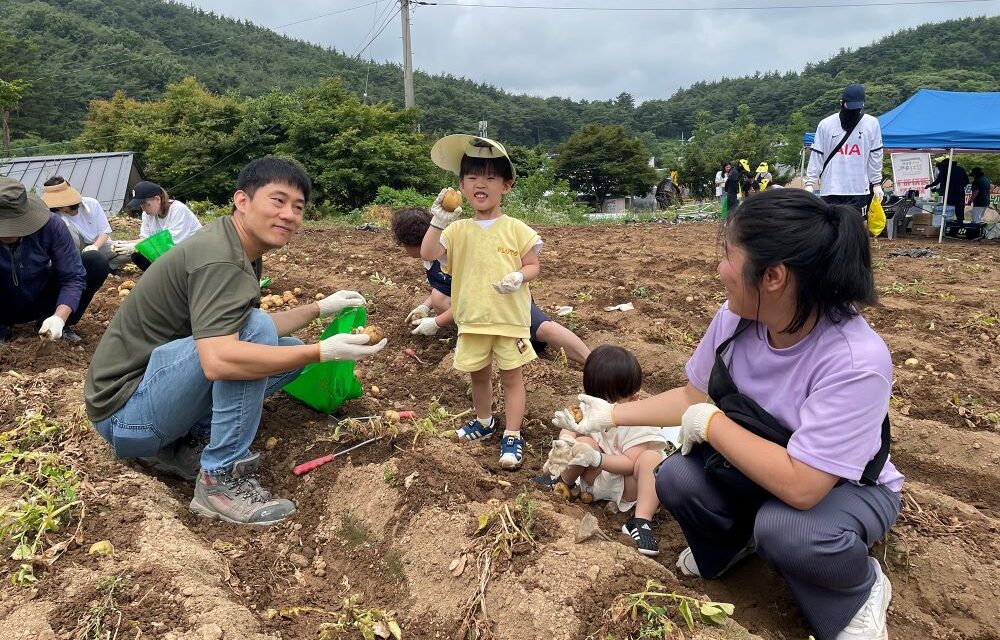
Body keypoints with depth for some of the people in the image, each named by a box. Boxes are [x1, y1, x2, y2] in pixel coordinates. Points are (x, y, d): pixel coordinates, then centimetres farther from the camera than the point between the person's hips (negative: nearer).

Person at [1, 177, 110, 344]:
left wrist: (59, 317, -39)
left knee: (96, 262, -19)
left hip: (43, 301, 2)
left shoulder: (51, 225, -23)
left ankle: (65, 324, -3)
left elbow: (73, 276, -23)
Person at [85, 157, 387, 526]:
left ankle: (176, 444, 5)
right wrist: (323, 352, -34)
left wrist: (319, 308, 9)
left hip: (154, 384, 10)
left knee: (290, 349, 8)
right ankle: (220, 481, -18)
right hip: (124, 408, -10)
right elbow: (218, 360, -39)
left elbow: (255, 332, 12)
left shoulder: (238, 250, 6)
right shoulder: (220, 260, -25)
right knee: (254, 328, -28)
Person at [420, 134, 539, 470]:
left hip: (510, 318, -3)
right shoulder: (458, 229, 1)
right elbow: (428, 254, -10)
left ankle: (512, 435, 16)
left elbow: (533, 265, -2)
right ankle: (484, 421, 41)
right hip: (472, 319, 3)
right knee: (478, 374, 19)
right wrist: (438, 222, -22)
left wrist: (519, 277, -23)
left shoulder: (515, 229, -5)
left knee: (511, 376, 6)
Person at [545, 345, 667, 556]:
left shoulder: (639, 423, -24)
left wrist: (596, 458, -41)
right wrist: (564, 442, -25)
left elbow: (630, 464, -28)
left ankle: (641, 521, -34)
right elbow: (570, 428, 0)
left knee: (651, 458, -33)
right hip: (598, 480, 4)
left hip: (627, 487, -4)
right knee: (584, 442, -23)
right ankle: (565, 483, 3)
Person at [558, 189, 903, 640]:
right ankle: (734, 540, 16)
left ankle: (862, 590, 1)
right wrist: (611, 414, -3)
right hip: (760, 467, 5)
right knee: (676, 478, -19)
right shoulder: (735, 319, -19)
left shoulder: (857, 361, -36)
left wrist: (710, 423, -30)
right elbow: (693, 397, -2)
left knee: (784, 528, -35)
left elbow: (800, 487, -40)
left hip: (848, 487, -5)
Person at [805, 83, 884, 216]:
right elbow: (816, 156, 3)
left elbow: (875, 156, 7)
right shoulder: (825, 124, 2)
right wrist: (810, 183, -2)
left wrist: (877, 184, 4)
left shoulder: (872, 123, 3)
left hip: (859, 191, 0)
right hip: (831, 191, 0)